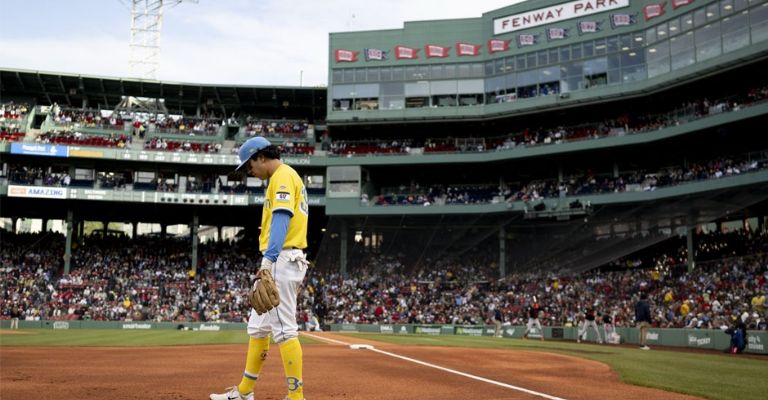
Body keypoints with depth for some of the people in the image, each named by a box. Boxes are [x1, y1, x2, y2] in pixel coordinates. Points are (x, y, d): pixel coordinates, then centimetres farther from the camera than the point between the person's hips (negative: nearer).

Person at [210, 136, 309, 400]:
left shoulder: (282, 176, -8)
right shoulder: (288, 177, 23)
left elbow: (281, 218, -21)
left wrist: (269, 259, -29)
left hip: (281, 260, -11)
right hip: (285, 261, 11)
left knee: (283, 329, -11)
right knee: (258, 327, 15)